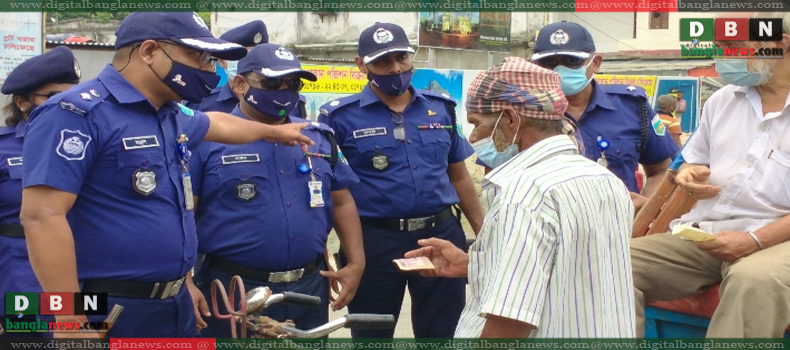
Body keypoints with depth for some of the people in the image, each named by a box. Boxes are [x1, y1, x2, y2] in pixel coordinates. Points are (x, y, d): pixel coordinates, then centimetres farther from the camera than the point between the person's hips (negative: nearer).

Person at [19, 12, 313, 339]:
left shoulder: (172, 115, 12)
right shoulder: (78, 113, -16)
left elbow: (218, 123, 35)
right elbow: (42, 215, -23)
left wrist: (273, 131, 50)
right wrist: (71, 324, -27)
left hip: (177, 305, 9)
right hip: (110, 312, -8)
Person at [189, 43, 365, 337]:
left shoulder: (320, 138, 10)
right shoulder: (208, 140, -5)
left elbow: (342, 202, 15)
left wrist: (356, 262, 5)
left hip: (310, 287, 5)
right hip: (233, 290, -4)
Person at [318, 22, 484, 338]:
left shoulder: (441, 108, 7)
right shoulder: (340, 116, -4)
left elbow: (459, 176, 14)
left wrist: (483, 232, 14)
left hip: (442, 233, 3)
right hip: (374, 241, -3)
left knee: (444, 331, 13)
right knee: (372, 334, 12)